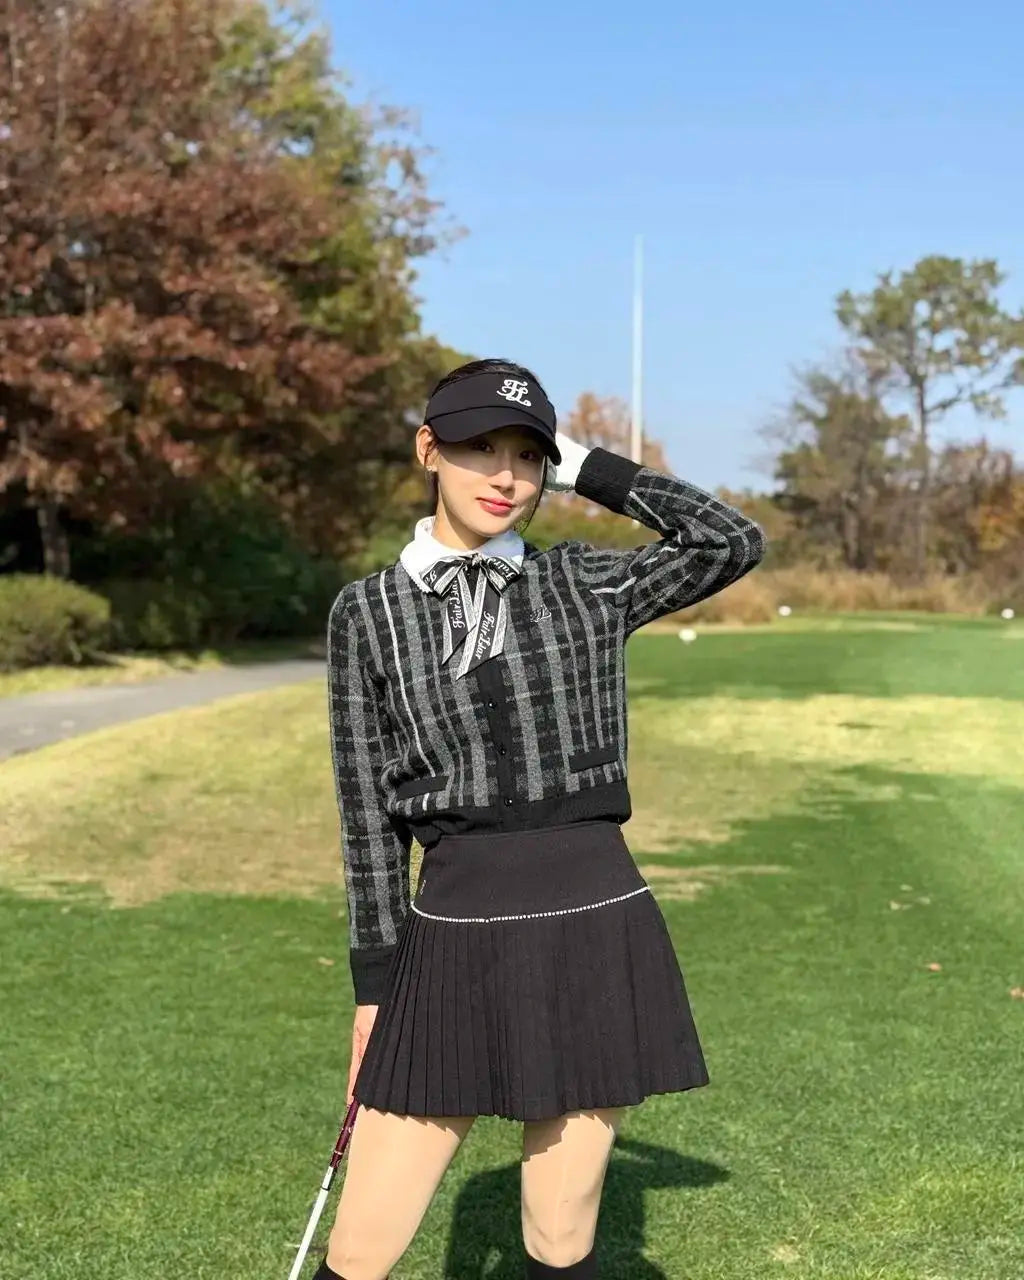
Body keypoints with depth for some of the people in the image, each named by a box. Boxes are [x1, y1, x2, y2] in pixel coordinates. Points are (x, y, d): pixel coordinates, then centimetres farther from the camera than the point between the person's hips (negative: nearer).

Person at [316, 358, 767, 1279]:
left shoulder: (585, 584, 6)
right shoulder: (367, 611, 4)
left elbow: (736, 542, -6)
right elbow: (369, 813, 5)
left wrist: (591, 469, 1)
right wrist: (374, 991, 5)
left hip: (595, 936, 1)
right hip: (452, 945, 0)